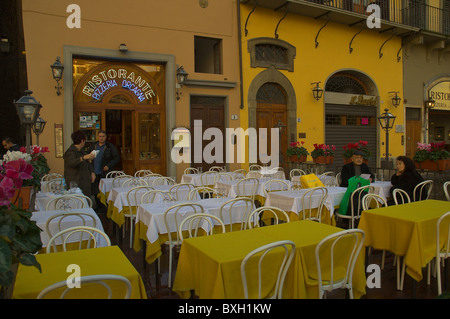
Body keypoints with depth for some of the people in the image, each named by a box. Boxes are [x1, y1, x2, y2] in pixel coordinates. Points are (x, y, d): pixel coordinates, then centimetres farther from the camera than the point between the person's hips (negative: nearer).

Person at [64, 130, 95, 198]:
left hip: (85, 182, 8)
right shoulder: (71, 151, -11)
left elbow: (88, 163, 23)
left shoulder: (81, 151, 15)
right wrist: (84, 157, -42)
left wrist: (92, 172, 7)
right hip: (75, 183, -8)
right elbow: (71, 163, -30)